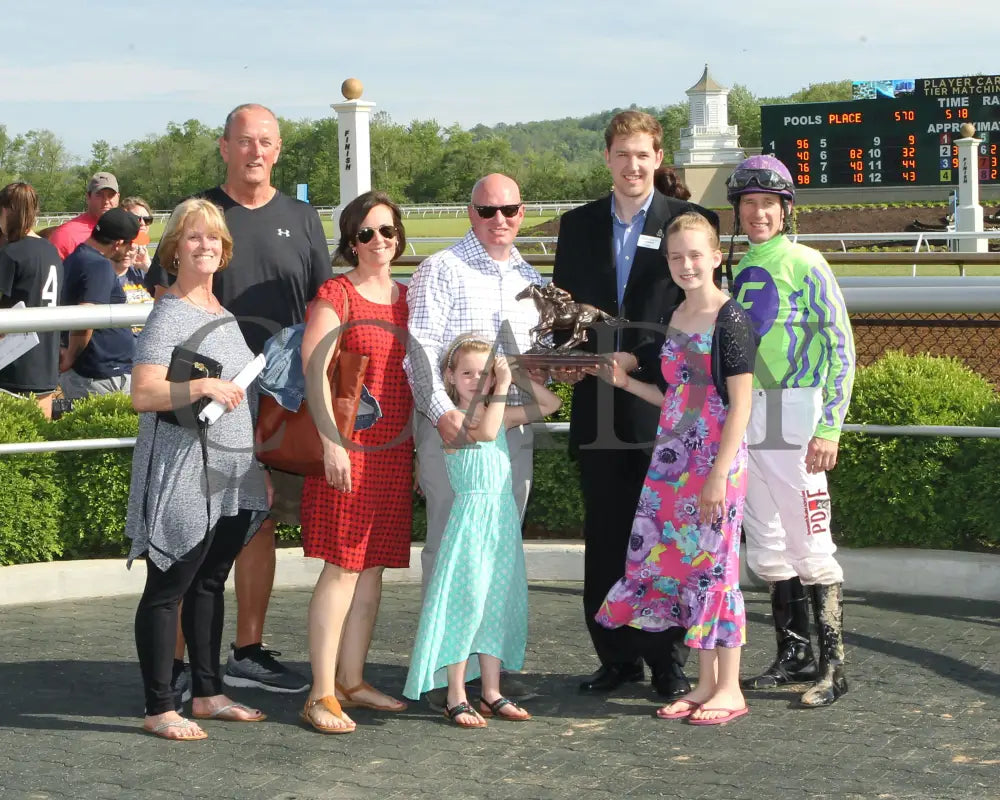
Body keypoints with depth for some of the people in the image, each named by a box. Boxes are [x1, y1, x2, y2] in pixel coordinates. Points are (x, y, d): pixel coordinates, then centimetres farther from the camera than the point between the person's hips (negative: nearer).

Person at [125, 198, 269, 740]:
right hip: (183, 476, -8)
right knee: (167, 588, -1)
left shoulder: (224, 312, 14)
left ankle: (208, 694, 23)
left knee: (210, 583, 14)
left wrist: (258, 465, 21)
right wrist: (201, 387, -28)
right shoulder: (169, 314, -10)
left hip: (230, 476, 8)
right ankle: (159, 709, 4)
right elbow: (143, 395, -18)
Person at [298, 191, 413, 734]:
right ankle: (321, 695, -4)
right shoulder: (336, 294, -4)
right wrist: (331, 440, -18)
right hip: (348, 448, -7)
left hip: (394, 452, 7)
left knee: (373, 567, 9)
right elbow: (314, 369, -11)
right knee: (342, 567, -8)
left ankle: (351, 682, 18)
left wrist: (419, 446, 16)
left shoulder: (407, 298, 15)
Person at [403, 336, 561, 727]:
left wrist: (519, 378, 7)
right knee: (465, 601, -6)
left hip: (503, 518, 7)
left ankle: (491, 694, 17)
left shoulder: (501, 415, 13)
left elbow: (549, 404, 18)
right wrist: (503, 388, -19)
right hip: (470, 516, -7)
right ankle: (456, 698, 0)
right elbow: (484, 432, -27)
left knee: (498, 605, 10)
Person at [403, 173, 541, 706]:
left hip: (514, 426, 6)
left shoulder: (530, 277, 17)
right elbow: (420, 346, -9)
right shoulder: (441, 270, -1)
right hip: (451, 424, -6)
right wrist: (443, 410, -19)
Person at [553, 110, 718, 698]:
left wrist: (641, 359, -12)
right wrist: (590, 357, -4)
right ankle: (617, 657, 16)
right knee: (605, 538, 7)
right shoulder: (578, 225, 14)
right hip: (599, 407, 4)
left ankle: (668, 661, 8)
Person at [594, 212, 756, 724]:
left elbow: (740, 404, -12)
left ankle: (729, 689, 7)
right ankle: (706, 682, 17)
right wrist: (625, 383, 10)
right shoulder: (674, 319, 13)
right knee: (675, 564, 7)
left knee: (713, 566, -3)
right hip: (672, 460, 7)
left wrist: (718, 475, -17)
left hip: (716, 460, -7)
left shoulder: (730, 320, -9)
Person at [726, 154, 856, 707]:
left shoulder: (806, 266, -4)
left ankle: (832, 666, -1)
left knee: (809, 546, -7)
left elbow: (841, 350, -7)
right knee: (766, 548, 11)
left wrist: (829, 428, -14)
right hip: (744, 421, 7)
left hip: (793, 417, -7)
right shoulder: (736, 271, 14)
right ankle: (793, 655, 21)